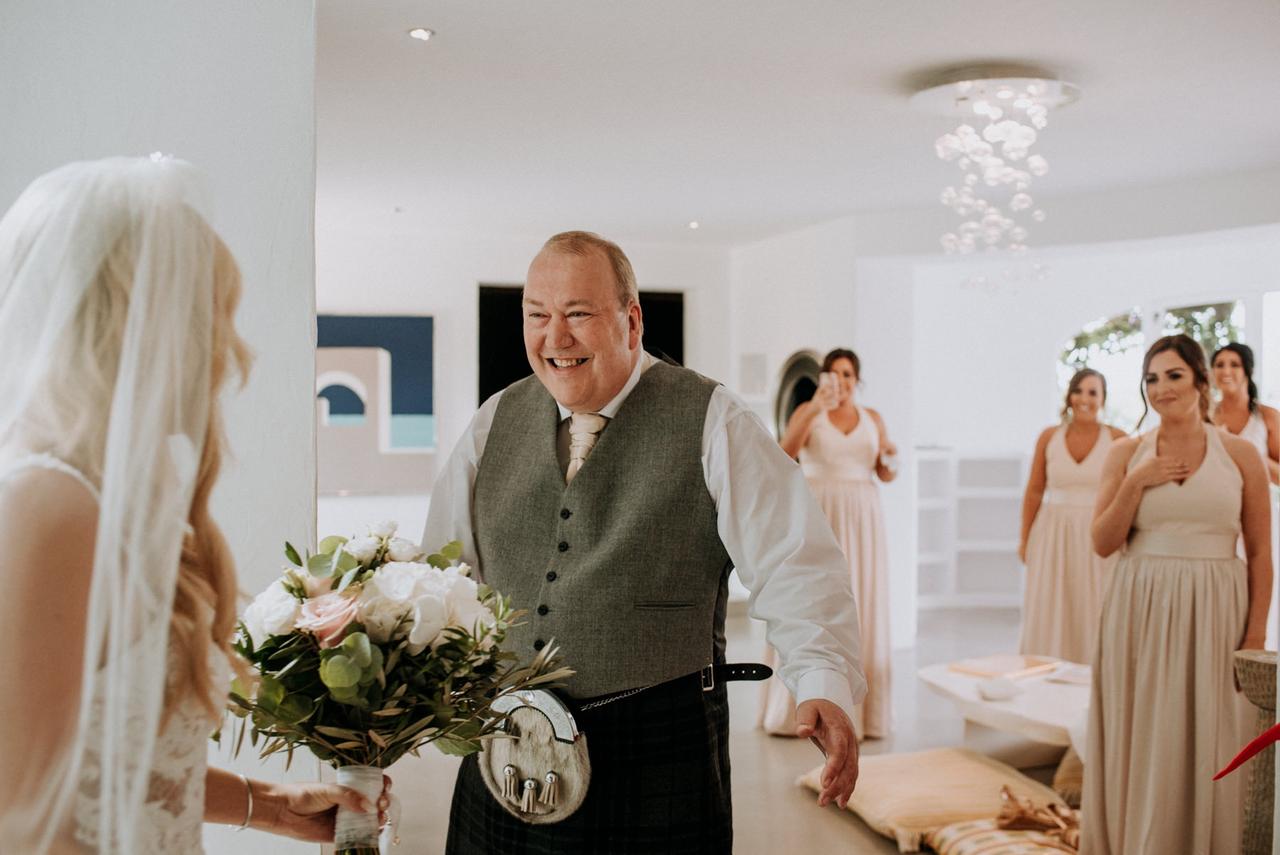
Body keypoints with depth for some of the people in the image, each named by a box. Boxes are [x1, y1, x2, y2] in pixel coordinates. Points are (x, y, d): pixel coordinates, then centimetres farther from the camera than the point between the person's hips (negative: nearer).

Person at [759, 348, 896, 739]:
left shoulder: (873, 418, 10)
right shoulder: (808, 411, 0)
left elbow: (886, 476, 12)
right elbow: (786, 452, -17)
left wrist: (890, 458, -10)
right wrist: (815, 409, -26)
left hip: (860, 520, 3)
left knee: (860, 609, 4)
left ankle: (856, 706, 13)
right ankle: (803, 706, 6)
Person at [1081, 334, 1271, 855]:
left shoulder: (1240, 454, 2)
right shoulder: (1127, 453, 4)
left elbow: (1260, 552, 2)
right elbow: (1103, 543, 1)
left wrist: (1256, 632, -4)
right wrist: (1135, 483, -11)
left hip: (1213, 616, -1)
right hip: (1140, 615, 1)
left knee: (1209, 745, 5)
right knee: (1141, 743, 6)